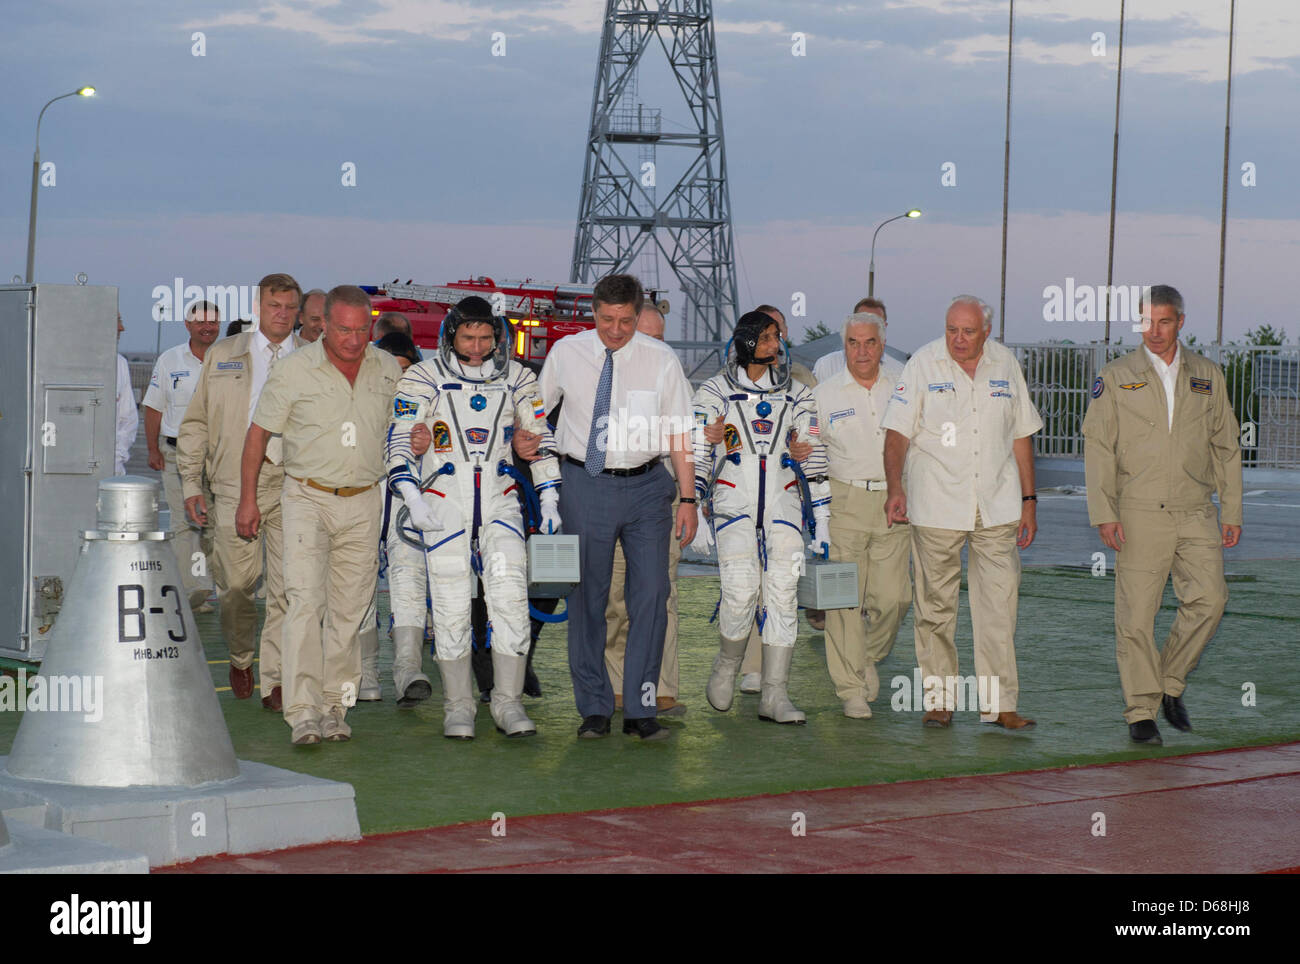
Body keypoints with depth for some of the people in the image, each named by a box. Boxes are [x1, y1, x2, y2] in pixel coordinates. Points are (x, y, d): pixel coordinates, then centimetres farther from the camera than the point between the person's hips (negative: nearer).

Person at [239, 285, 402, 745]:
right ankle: (303, 712, -17)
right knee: (306, 601, -14)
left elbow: (397, 430, 21)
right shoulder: (293, 371, -5)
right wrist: (248, 498, 2)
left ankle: (335, 707, 12)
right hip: (308, 499, -3)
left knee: (349, 609, 4)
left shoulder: (387, 369, 5)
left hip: (363, 503, 3)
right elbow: (258, 433, 3)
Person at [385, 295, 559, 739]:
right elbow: (400, 442, -2)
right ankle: (458, 706, 7)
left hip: (500, 499, 2)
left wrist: (549, 499, 7)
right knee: (451, 605, -2)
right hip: (444, 502, -2)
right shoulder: (423, 379, 0)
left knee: (510, 595, -9)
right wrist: (413, 498, -14)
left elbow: (540, 439, 14)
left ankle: (508, 702, -3)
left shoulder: (517, 379, 8)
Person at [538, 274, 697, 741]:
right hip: (585, 486, 0)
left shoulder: (661, 360, -1)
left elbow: (680, 433, 2)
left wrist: (688, 498, -2)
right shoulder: (565, 353, 1)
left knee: (650, 594, -4)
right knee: (586, 597, 4)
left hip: (646, 485, 0)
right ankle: (594, 709, 13)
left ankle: (640, 710, 3)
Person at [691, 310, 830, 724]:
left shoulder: (796, 395, 11)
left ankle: (774, 695, -5)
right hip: (733, 504, -2)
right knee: (741, 590, -19)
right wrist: (695, 513, -5)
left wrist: (821, 522, 9)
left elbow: (814, 458, 13)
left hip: (783, 505, 2)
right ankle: (727, 666, 9)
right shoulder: (715, 392, 4)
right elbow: (696, 456, 3)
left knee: (782, 592, -8)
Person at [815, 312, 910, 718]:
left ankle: (869, 658, 25)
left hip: (894, 501, 1)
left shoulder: (903, 387, 7)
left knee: (892, 596, -4)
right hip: (845, 500, -1)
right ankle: (852, 689, 4)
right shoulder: (825, 394, 5)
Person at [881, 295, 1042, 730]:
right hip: (937, 506, -2)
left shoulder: (1006, 365, 8)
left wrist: (1028, 499, 12)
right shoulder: (923, 364, -1)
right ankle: (939, 698, 12)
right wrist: (895, 487, -17)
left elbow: (1021, 436, 14)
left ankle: (999, 702, 2)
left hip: (997, 508, 2)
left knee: (1000, 604, -2)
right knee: (935, 605, 2)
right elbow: (898, 431, -3)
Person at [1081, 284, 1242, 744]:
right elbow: (1098, 447, 1)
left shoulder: (1208, 376, 12)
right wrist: (1104, 513, -8)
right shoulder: (1116, 377, 5)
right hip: (1139, 513, -2)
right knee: (1136, 613, -4)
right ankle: (1141, 712, 5)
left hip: (1196, 513, 2)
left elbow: (1226, 447, 16)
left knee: (1208, 598, -12)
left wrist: (1231, 511, 11)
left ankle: (1171, 683, 9)